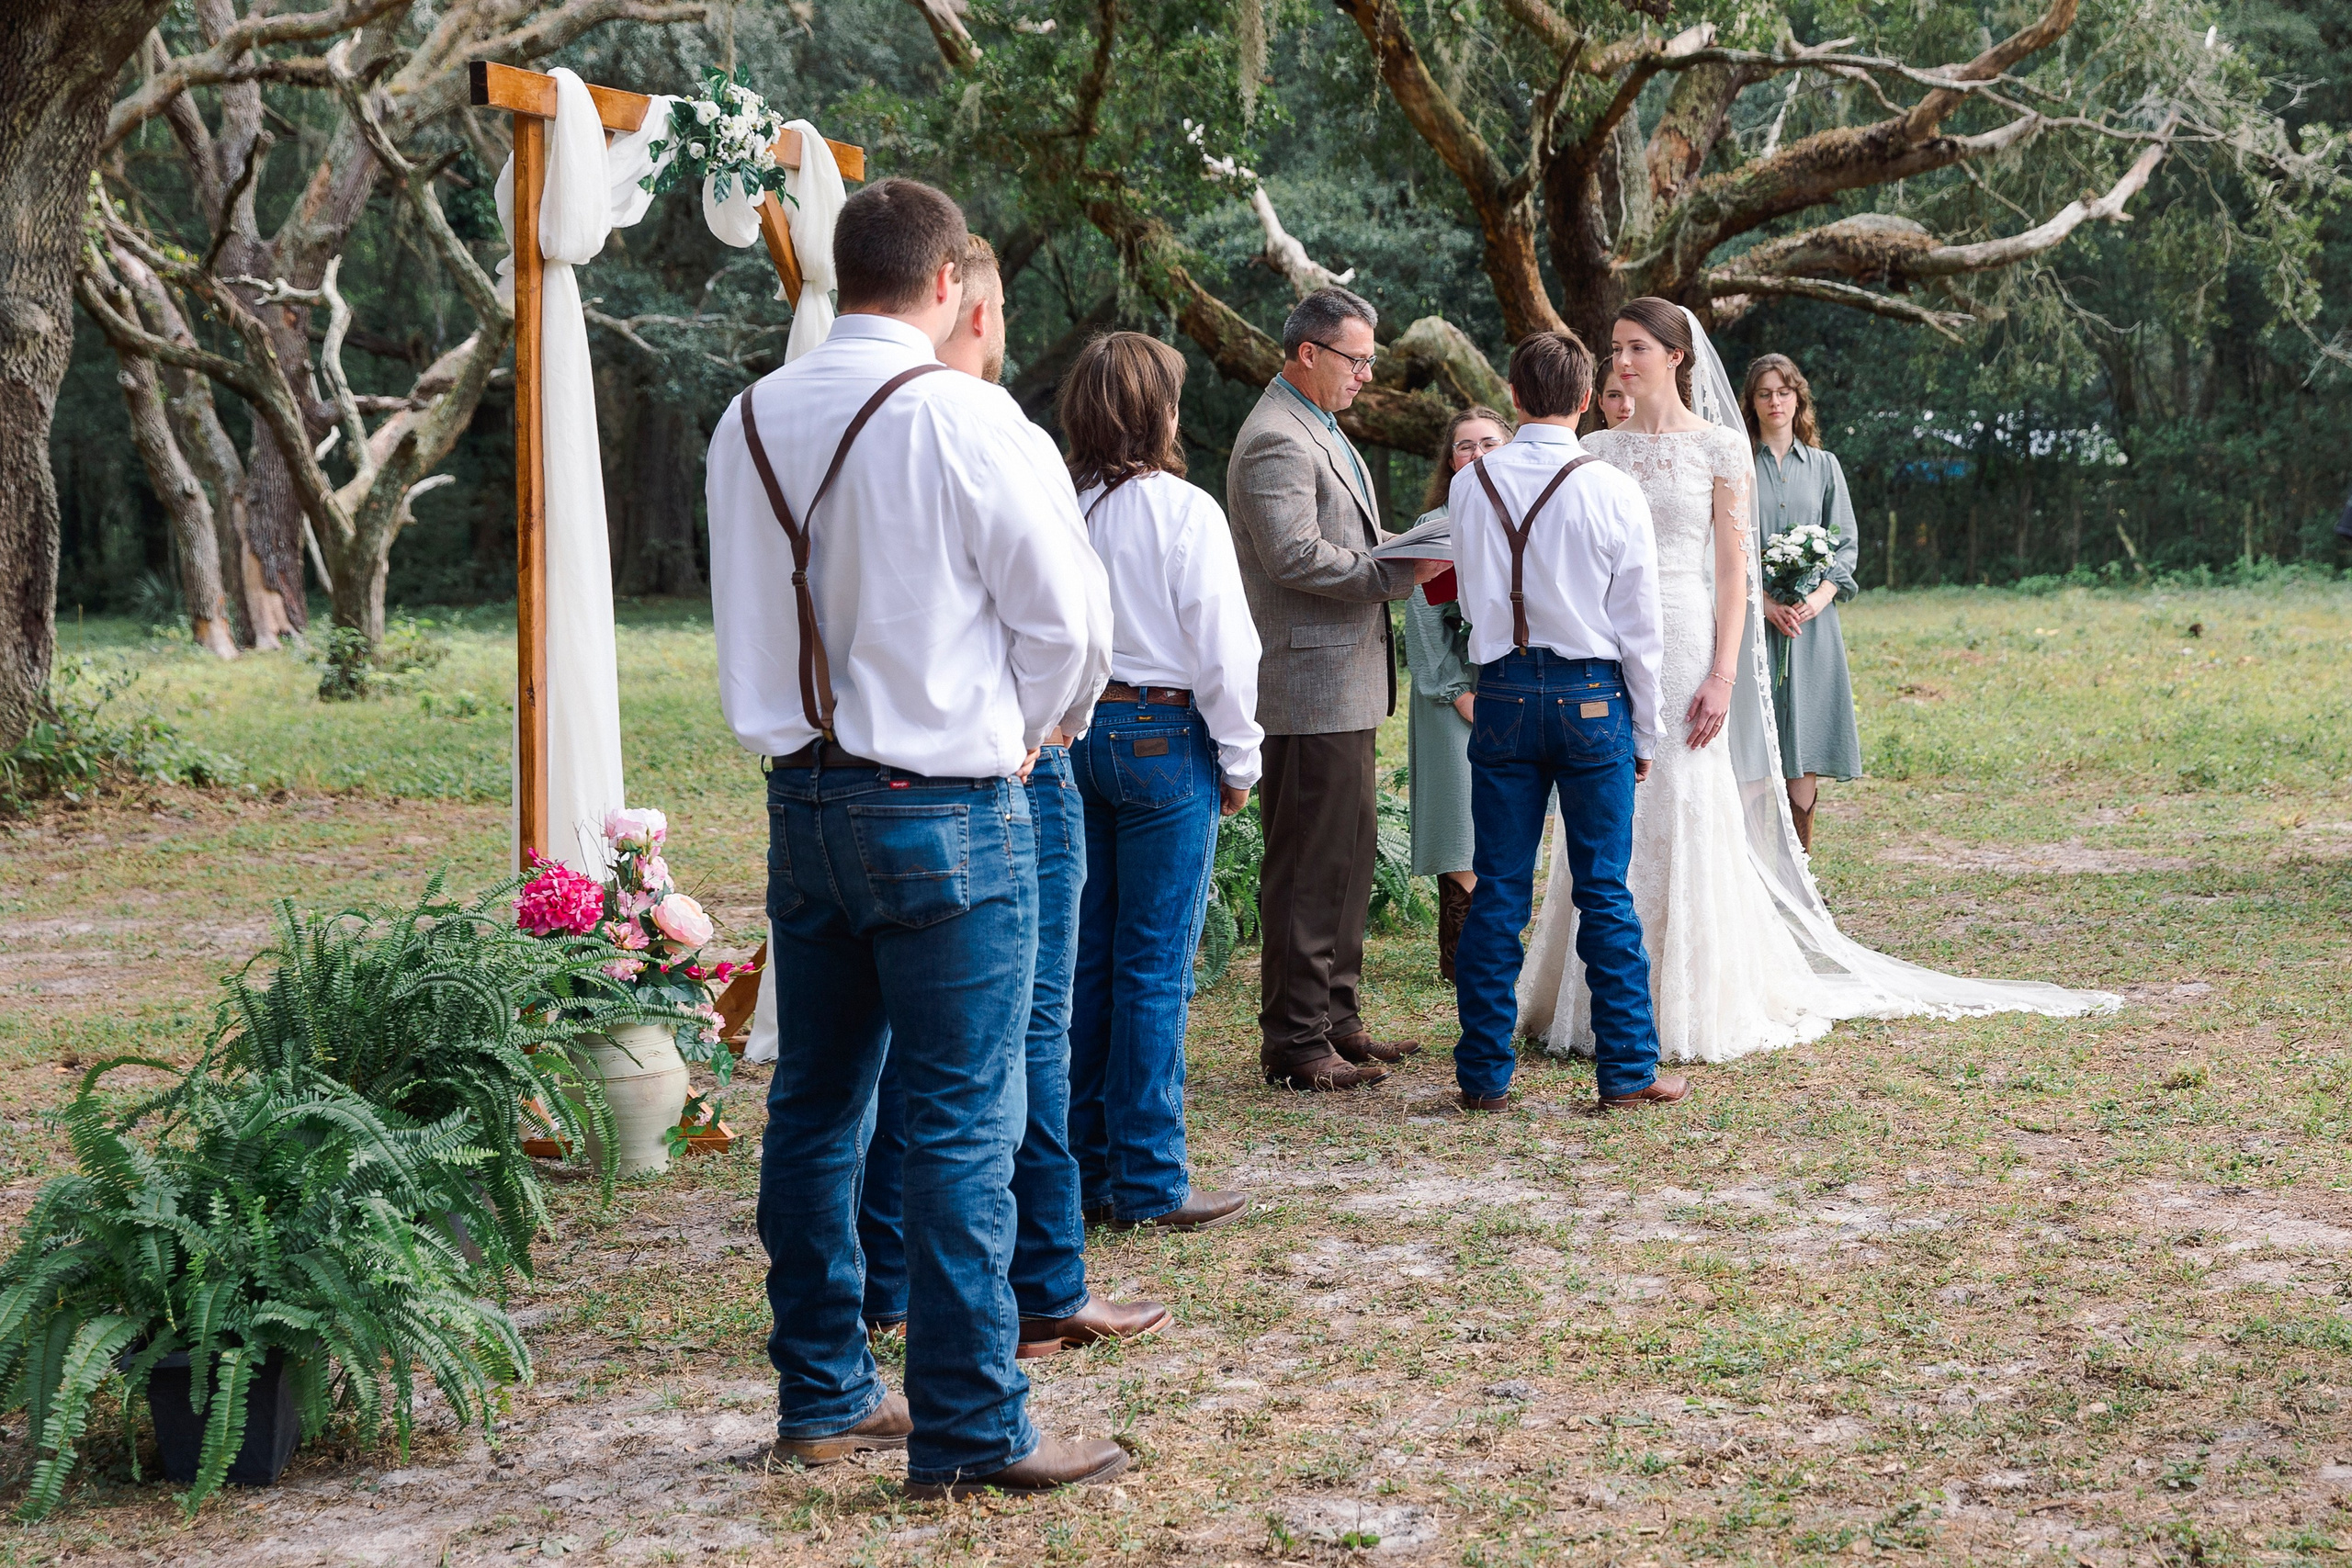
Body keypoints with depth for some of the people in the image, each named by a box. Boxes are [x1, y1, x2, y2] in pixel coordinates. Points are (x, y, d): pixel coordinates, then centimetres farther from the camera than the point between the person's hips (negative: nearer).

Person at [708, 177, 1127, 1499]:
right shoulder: (959, 416, -13)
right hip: (946, 811, -6)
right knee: (962, 1126, -1)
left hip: (804, 793, 7)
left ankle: (822, 1394, 24)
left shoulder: (752, 421, 6)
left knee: (816, 1105, 14)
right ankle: (970, 1430, 4)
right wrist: (1032, 729, 7)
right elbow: (1070, 615, -10)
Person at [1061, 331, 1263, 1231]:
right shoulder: (1183, 513, -11)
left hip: (1072, 734, 5)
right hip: (1164, 739, -5)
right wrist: (1238, 760, 3)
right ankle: (1148, 1184, 4)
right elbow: (1221, 649, -9)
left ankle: (1087, 1168, 19)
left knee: (1086, 960, 11)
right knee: (1155, 965, 0)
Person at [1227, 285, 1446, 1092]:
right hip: (1312, 686, -11)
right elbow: (1297, 557, -24)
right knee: (1309, 868, -6)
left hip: (1345, 685, 11)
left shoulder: (1317, 428, 19)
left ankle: (1335, 1019, 24)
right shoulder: (1276, 441, -15)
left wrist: (1408, 559, 10)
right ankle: (1296, 1044, 0)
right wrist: (1399, 571, -20)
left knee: (1349, 858, 15)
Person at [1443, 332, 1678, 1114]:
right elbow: (1639, 626, -3)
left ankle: (1484, 1073, 10)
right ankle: (1627, 1071, 9)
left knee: (1497, 889, 7)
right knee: (1604, 893, 4)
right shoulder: (1612, 492, -8)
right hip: (1593, 696, -2)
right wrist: (1644, 732, 6)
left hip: (1503, 694, 2)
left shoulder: (1471, 484, -2)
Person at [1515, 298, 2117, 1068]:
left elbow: (1733, 569, -3)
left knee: (1685, 819, -2)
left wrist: (1723, 677, -11)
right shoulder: (1597, 450, 10)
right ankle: (1605, 1001, 12)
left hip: (1683, 643, -4)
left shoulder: (1718, 447, 0)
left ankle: (1692, 1004, 7)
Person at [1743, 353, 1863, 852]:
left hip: (1811, 620, 2)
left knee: (1805, 753, 0)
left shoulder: (1823, 466, 13)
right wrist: (1763, 600, -12)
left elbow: (1846, 543, 10)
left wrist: (1821, 595, -7)